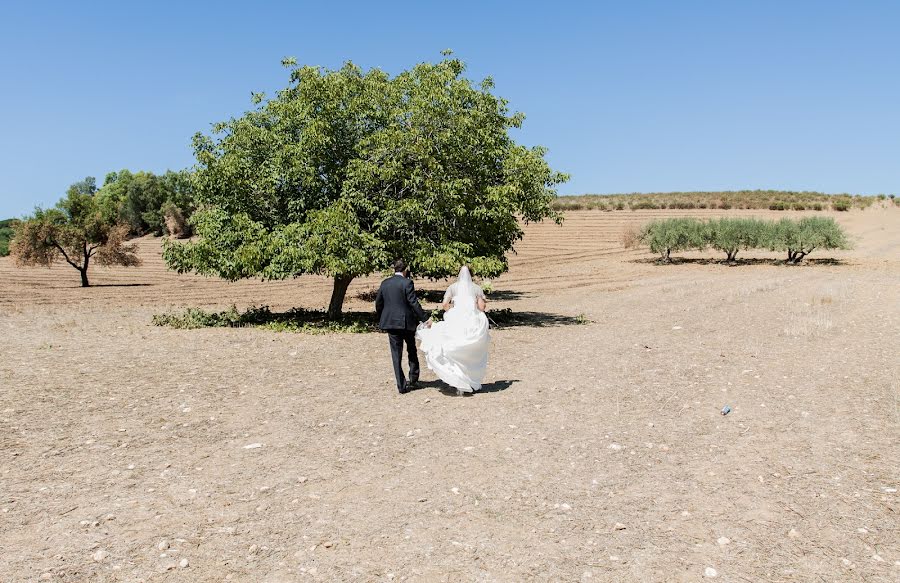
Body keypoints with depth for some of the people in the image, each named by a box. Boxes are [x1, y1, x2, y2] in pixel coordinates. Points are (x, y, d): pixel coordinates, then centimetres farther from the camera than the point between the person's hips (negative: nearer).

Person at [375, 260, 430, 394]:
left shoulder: (385, 283, 5)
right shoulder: (407, 283, -9)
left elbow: (378, 303, 11)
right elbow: (414, 303, -15)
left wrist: (381, 320, 24)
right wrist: (425, 319, -11)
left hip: (390, 323, 3)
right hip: (406, 322, -3)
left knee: (396, 354, 4)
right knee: (411, 350, 19)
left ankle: (401, 386, 2)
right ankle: (413, 378, 22)